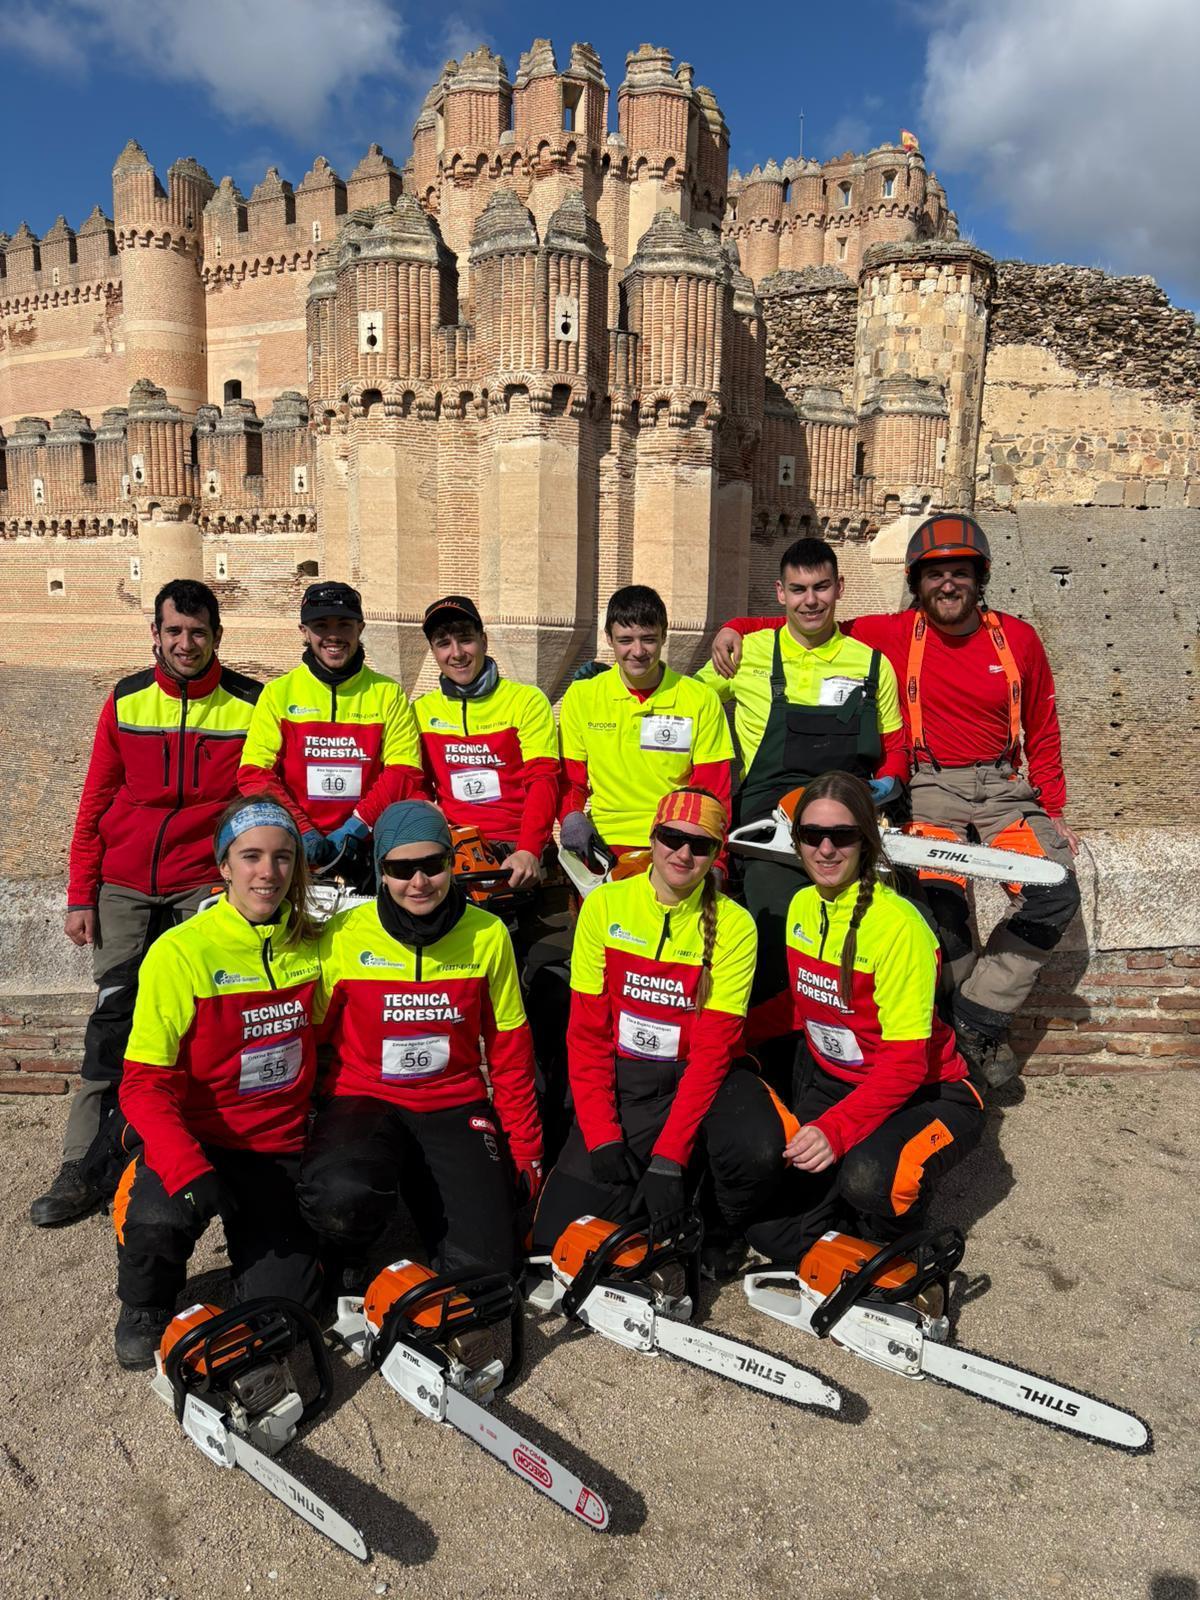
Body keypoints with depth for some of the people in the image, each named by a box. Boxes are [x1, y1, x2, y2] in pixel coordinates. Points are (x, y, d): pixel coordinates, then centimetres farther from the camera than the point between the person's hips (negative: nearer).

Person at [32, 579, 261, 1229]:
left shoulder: (250, 705, -3)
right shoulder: (125, 701, 5)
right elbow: (95, 802, 9)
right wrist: (80, 895, 5)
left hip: (206, 887, -2)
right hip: (123, 888, 2)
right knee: (112, 1022, 3)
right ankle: (86, 1168, 13)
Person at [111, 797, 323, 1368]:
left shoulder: (312, 946, -3)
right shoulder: (181, 952, -15)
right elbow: (144, 1082, -15)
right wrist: (189, 1168, -28)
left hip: (278, 1146, 3)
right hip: (196, 1139, -2)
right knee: (160, 1220, -33)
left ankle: (255, 1238, 29)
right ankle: (144, 1306, 4)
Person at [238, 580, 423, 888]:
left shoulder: (388, 694, 10)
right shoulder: (278, 693, 10)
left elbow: (404, 773, 2)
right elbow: (254, 774, 2)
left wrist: (355, 828, -10)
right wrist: (303, 832, -10)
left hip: (367, 846, 0)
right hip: (296, 849, 0)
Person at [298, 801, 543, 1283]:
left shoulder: (488, 934, -3)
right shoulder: (343, 936, -8)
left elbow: (509, 1049, 4)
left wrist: (526, 1147, 6)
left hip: (455, 1105, 2)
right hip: (363, 1098, -1)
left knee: (486, 1266, -12)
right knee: (343, 1198, -33)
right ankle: (343, 1262, 4)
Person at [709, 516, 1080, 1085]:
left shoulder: (1018, 638, 7)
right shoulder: (893, 634, 1)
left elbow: (1042, 733, 14)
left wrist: (1054, 813, 11)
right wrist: (738, 627, -12)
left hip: (1002, 786, 3)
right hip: (929, 785, -3)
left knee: (1057, 891, -17)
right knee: (941, 895, -27)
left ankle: (979, 1016, -3)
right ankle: (976, 1025, -3)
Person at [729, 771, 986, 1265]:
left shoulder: (898, 925, -24)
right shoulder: (803, 905, -1)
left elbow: (906, 1062, -25)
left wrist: (837, 1128, -35)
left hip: (922, 1094, -5)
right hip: (831, 1084, 5)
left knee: (869, 1180, -34)